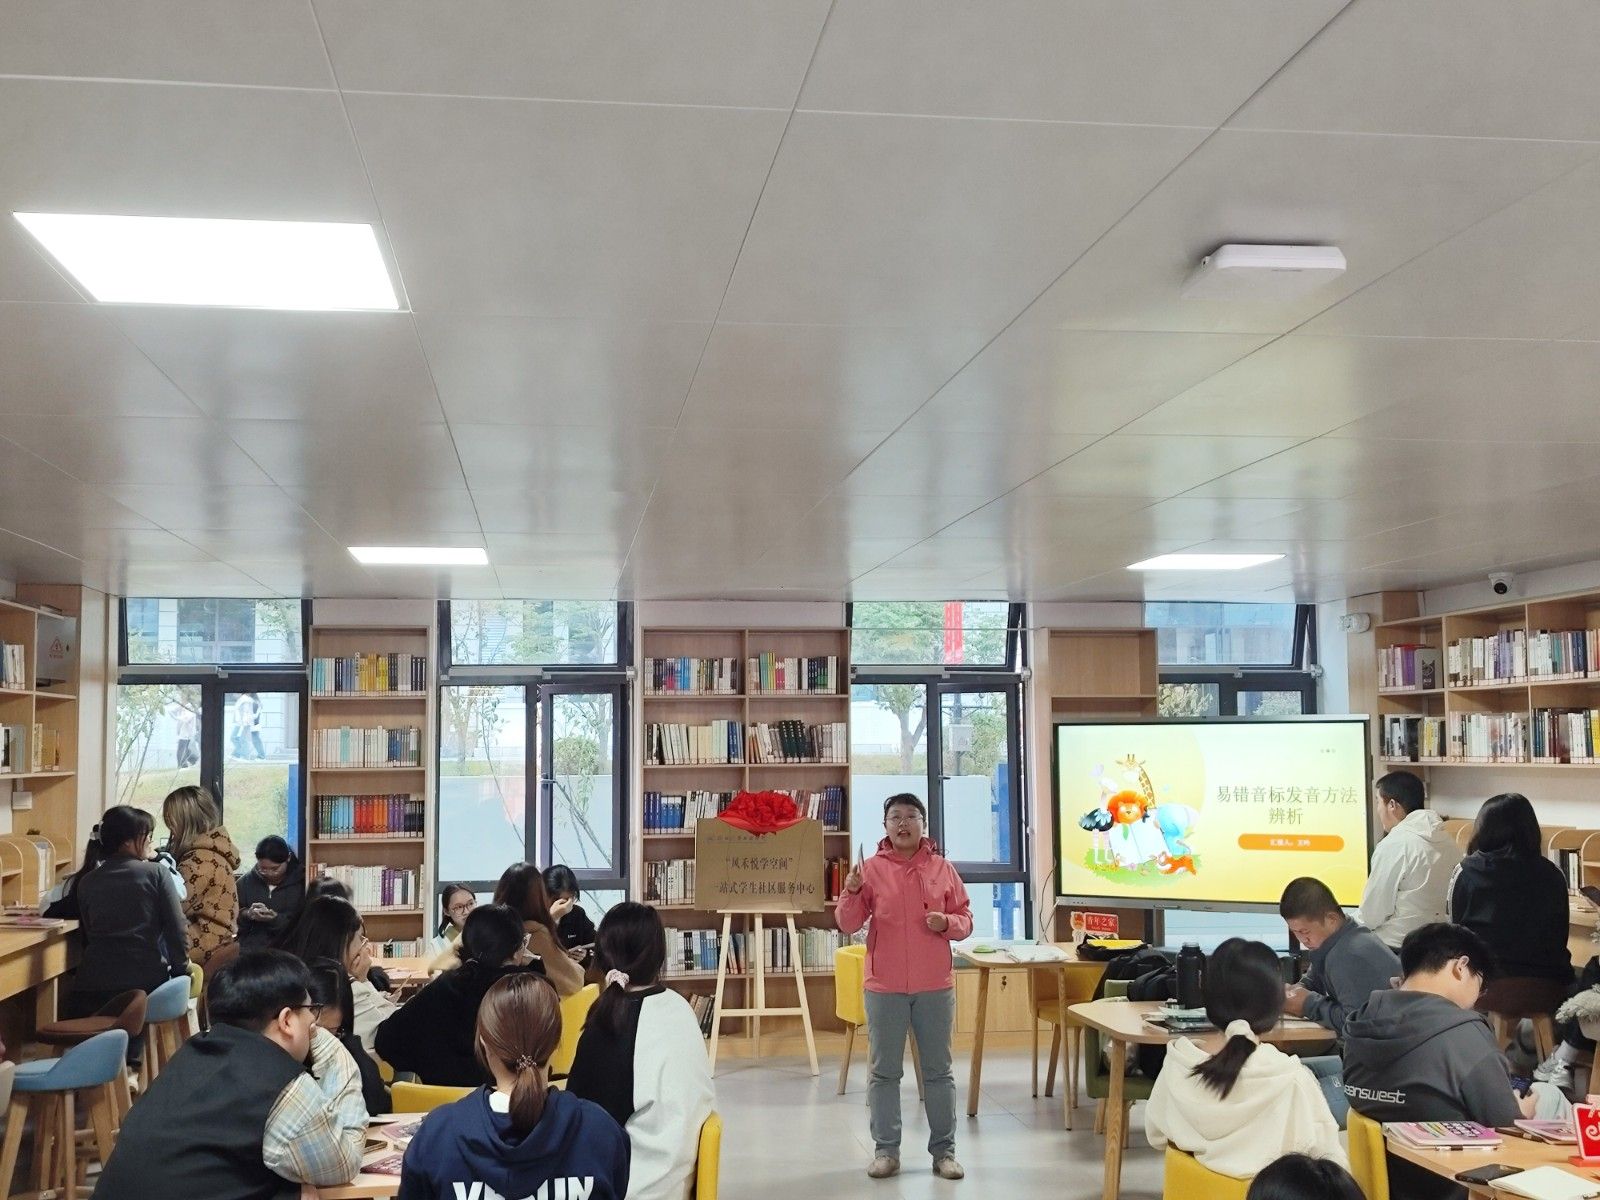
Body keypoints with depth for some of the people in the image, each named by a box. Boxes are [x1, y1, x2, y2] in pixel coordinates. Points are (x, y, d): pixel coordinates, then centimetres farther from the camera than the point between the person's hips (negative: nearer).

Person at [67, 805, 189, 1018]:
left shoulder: (86, 882, 10)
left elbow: (89, 935, 16)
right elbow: (178, 930, -4)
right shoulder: (156, 873, -1)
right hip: (147, 979, -3)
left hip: (94, 984, 3)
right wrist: (181, 969, 8)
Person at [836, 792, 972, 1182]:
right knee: (884, 1071, 6)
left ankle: (944, 1150, 15)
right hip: (884, 986, -1)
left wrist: (948, 923, -14)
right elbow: (848, 925, -3)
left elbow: (965, 919, 8)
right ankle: (886, 1150, 14)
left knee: (938, 1071, 8)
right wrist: (852, 892, -21)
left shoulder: (943, 868, 2)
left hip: (935, 985, 1)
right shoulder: (871, 868, -1)